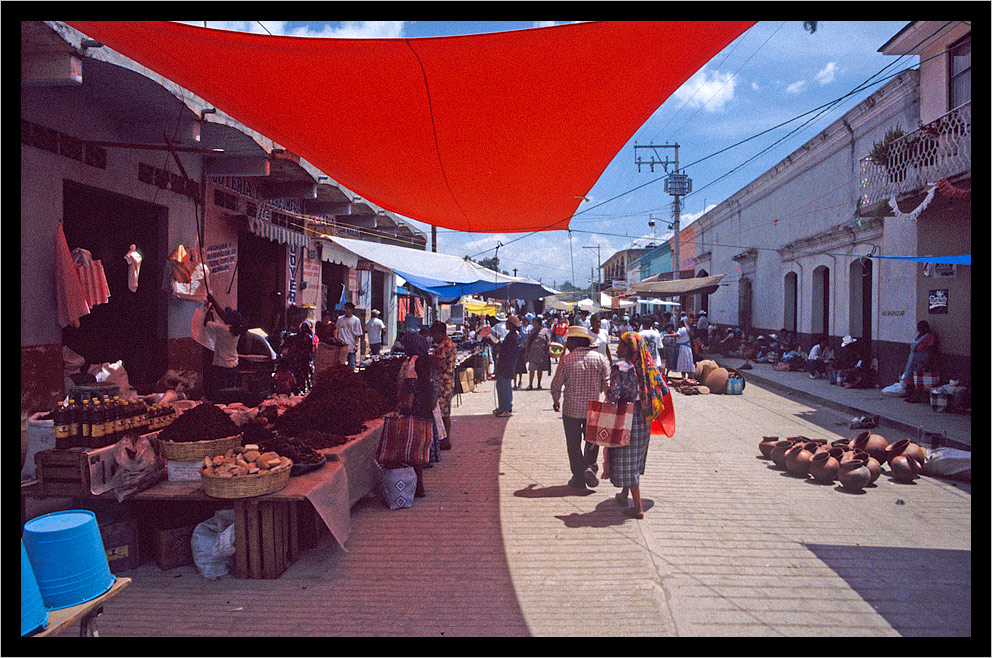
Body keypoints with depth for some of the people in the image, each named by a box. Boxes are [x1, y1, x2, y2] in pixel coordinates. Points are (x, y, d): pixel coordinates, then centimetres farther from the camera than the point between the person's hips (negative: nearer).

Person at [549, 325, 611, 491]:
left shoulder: (566, 360, -9)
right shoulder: (600, 358, -2)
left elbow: (556, 385, -4)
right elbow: (607, 385, -1)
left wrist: (556, 401, 15)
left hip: (571, 409, -2)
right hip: (593, 409, 2)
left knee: (573, 443, 10)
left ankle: (579, 479, 14)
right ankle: (590, 467, 1)